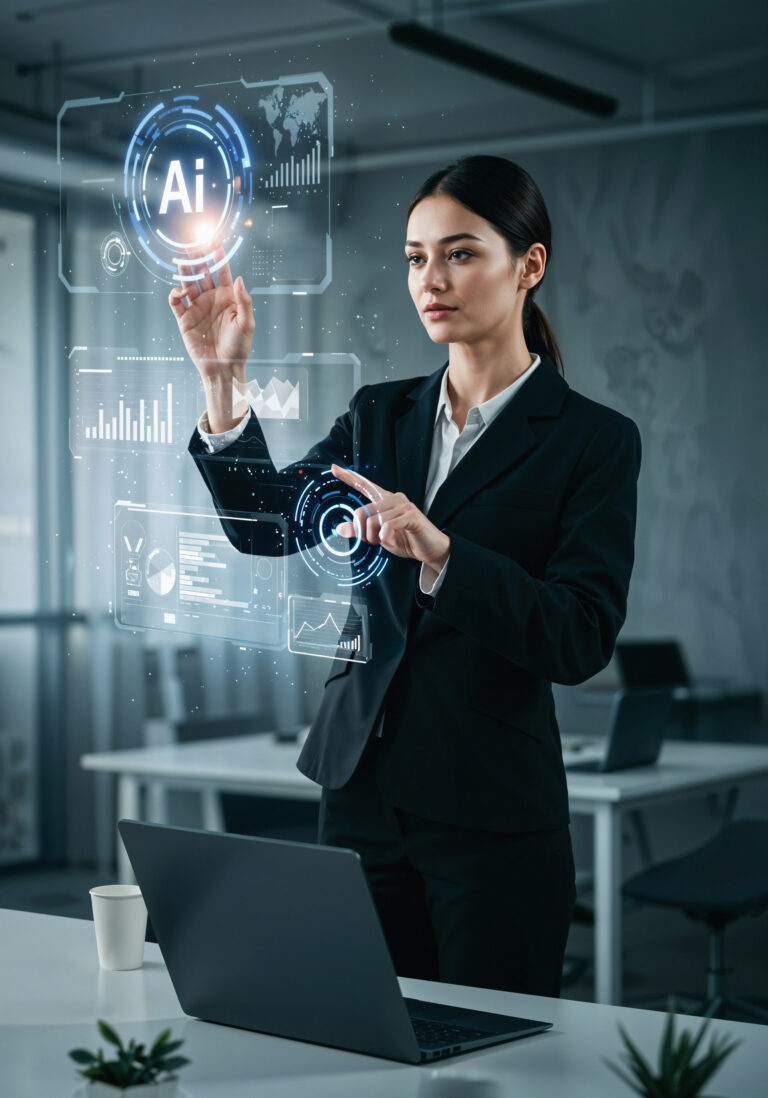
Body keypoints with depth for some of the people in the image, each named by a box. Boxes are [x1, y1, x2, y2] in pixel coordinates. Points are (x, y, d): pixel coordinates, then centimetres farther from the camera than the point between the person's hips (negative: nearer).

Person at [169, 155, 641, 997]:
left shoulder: (593, 440, -5)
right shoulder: (380, 415, 11)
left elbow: (582, 637, -15)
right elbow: (266, 520, -2)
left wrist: (438, 553, -27)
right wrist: (222, 381, -14)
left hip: (494, 821, -4)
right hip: (362, 794, 4)